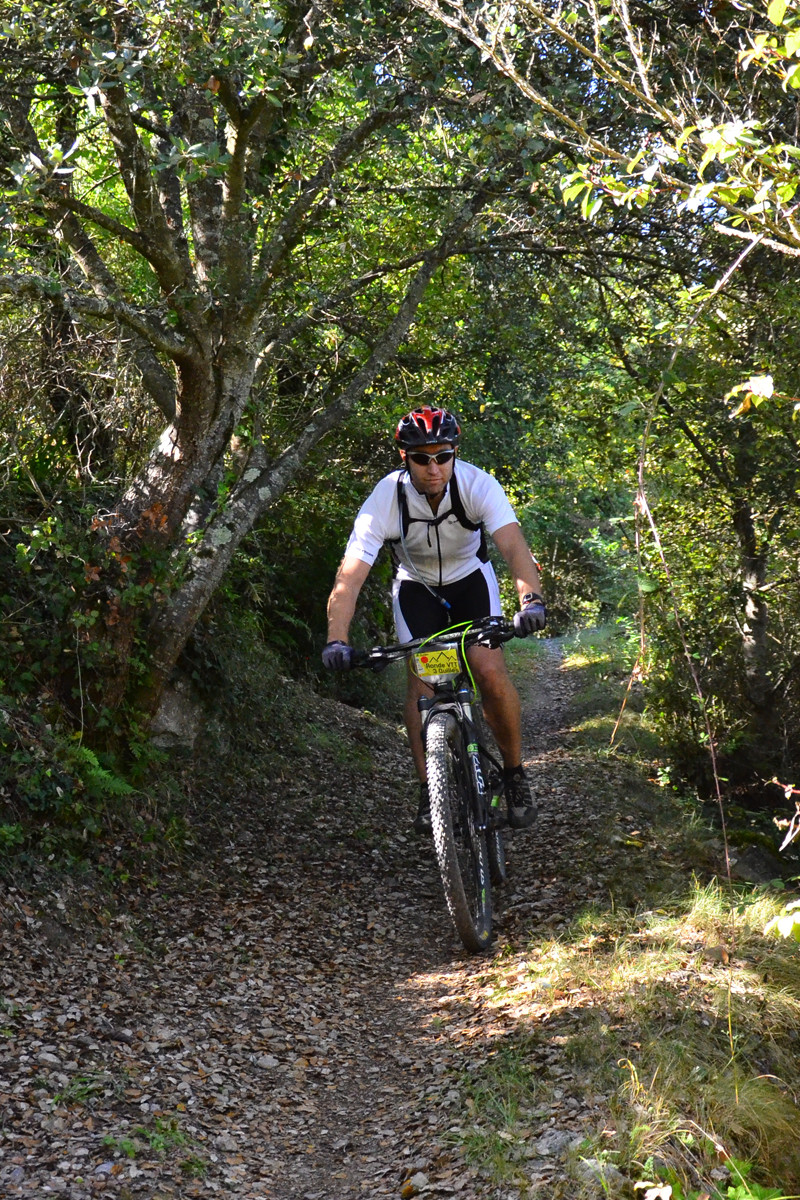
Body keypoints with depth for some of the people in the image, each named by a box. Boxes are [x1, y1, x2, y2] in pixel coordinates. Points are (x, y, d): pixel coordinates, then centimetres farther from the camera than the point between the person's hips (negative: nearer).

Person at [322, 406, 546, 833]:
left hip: (470, 578, 0)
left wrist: (531, 598, -60)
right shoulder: (385, 499, -30)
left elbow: (513, 544, -42)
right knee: (421, 678, -16)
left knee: (489, 669, -19)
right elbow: (350, 575, -35)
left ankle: (515, 774, -1)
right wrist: (336, 640, -49)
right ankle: (429, 789, -5)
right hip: (416, 586, 0)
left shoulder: (477, 484, -30)